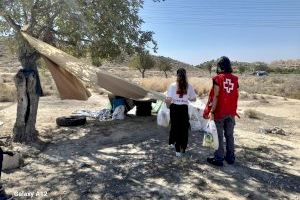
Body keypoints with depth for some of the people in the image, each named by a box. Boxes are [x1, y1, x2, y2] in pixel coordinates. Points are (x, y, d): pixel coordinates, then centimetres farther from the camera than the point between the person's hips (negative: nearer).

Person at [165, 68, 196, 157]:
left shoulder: (173, 85, -8)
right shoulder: (189, 86, -3)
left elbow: (168, 99, -12)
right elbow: (194, 99, 2)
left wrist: (167, 103, 9)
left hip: (174, 108, -1)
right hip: (184, 108, 1)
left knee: (175, 127, 13)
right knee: (184, 128, 13)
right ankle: (182, 148, 23)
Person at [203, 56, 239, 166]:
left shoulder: (218, 78, -12)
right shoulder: (235, 79, 4)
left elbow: (215, 96, -16)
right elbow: (236, 96, 8)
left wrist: (212, 112, -13)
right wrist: (233, 110, 17)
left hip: (219, 112, -5)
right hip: (231, 112, 5)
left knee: (219, 136, 3)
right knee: (229, 135, 15)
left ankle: (218, 158, 10)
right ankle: (230, 157, 25)